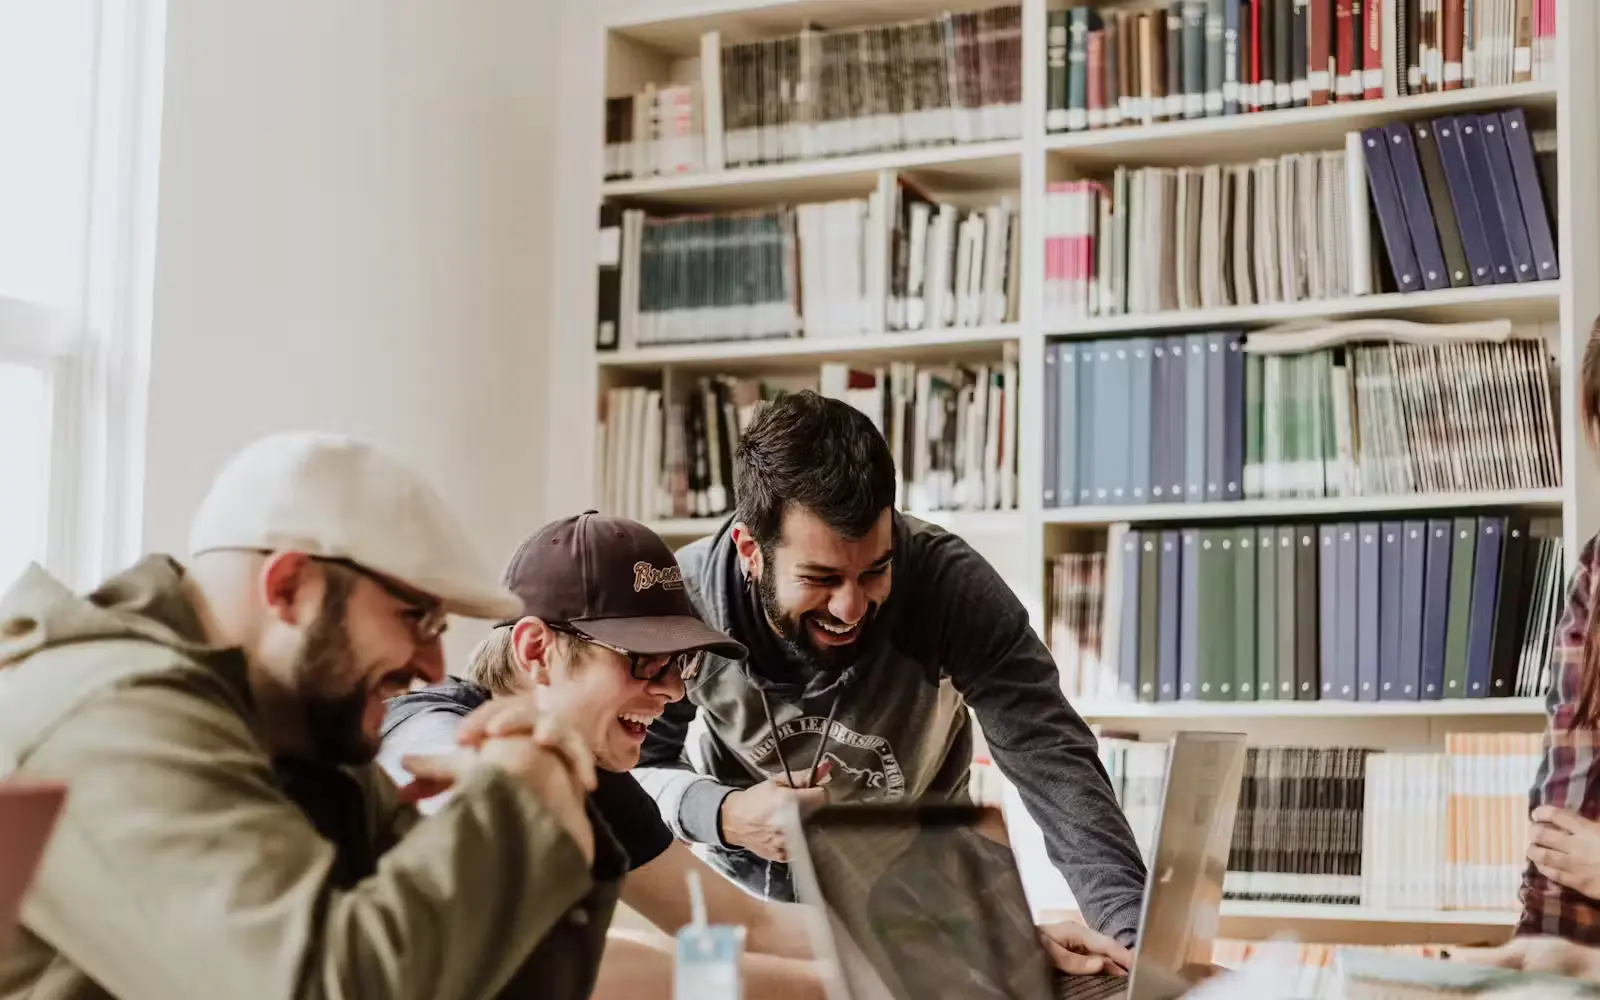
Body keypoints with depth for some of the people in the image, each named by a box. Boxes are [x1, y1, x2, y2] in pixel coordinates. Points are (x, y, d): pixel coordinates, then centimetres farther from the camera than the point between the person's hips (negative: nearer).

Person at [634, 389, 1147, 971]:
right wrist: (722, 815, -31)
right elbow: (632, 766, -10)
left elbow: (1051, 758, -31)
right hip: (745, 886, 0)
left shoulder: (950, 585, -27)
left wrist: (1131, 929, -44)